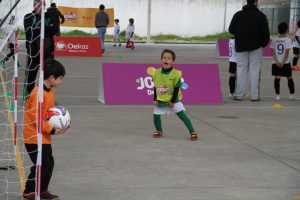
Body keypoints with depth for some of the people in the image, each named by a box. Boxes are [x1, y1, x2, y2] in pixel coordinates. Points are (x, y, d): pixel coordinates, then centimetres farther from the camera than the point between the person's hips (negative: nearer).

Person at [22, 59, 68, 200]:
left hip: (44, 136, 9)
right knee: (41, 164, -6)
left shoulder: (50, 91, 6)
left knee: (49, 163, 12)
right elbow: (35, 116, -24)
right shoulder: (39, 93, -23)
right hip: (34, 137, -9)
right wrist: (51, 130, -19)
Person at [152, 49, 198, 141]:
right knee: (156, 115, 1)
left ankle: (192, 132, -3)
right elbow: (155, 87, 3)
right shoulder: (157, 72, -6)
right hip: (160, 100, 3)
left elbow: (176, 89, -12)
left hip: (173, 99, -3)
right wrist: (155, 99, -1)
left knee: (182, 115, -8)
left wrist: (172, 101, -12)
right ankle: (158, 131, 27)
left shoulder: (176, 74, -18)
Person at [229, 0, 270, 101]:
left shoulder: (237, 15, 4)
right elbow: (265, 32, -11)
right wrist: (264, 43, 7)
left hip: (241, 47, 3)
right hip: (256, 47, -3)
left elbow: (231, 30, 9)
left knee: (241, 70, 7)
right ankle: (255, 95, 0)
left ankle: (239, 95, 4)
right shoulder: (260, 16, -7)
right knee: (255, 70, 2)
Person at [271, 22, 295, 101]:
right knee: (289, 78, 12)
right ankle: (291, 94, 18)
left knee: (277, 78, 0)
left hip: (275, 63, 2)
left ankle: (277, 95, -7)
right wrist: (283, 62, -10)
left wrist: (277, 62, -7)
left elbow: (273, 52, -4)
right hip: (286, 63, -2)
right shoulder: (288, 40, -7)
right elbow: (287, 52, -12)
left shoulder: (274, 40, 2)